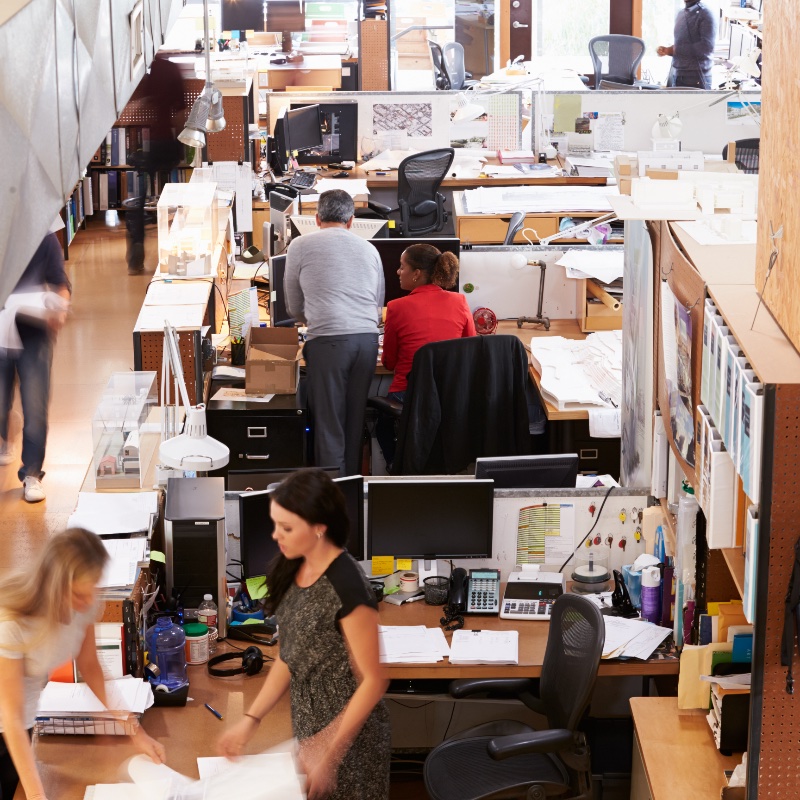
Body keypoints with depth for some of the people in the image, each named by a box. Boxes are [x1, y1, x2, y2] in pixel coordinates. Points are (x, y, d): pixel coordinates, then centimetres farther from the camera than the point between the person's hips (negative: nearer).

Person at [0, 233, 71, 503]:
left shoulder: (45, 239, -3)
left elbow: (60, 283, 1)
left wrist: (60, 311, -19)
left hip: (34, 332, 0)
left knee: (36, 409, -3)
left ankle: (32, 474, 11)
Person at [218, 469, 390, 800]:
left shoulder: (347, 587, -23)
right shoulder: (294, 571, 1)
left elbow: (373, 680, -19)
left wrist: (331, 751, -20)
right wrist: (250, 719, 2)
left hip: (349, 738, -7)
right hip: (310, 728, 7)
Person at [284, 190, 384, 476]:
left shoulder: (301, 246, 8)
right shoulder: (369, 249, 19)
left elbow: (294, 307, 17)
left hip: (328, 340, -4)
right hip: (368, 337, 4)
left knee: (329, 423, -1)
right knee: (355, 422, 10)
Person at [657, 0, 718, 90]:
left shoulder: (706, 14, -8)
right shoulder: (681, 14, 16)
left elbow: (706, 47, -18)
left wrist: (677, 50, -13)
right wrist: (668, 50, 3)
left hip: (697, 78, -8)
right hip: (676, 76, 8)